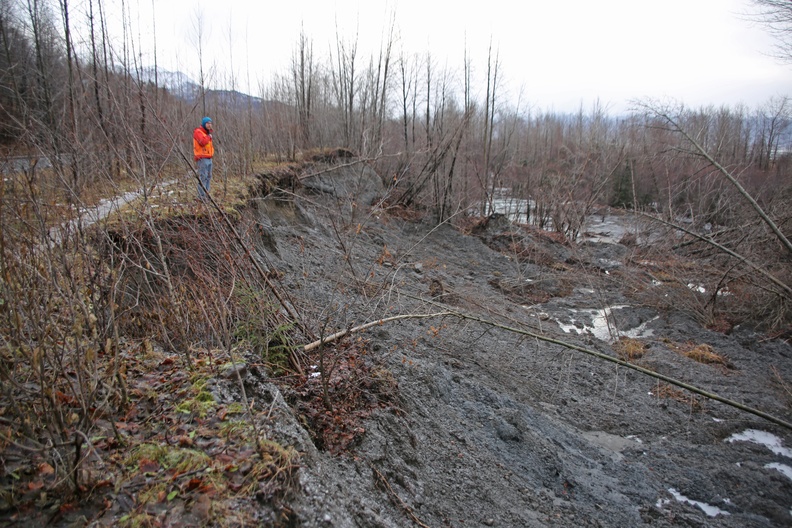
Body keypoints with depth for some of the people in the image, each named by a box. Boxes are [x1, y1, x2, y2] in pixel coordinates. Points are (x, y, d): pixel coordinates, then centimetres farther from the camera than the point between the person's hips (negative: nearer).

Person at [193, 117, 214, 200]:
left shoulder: (207, 133, 21)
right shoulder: (198, 132, -6)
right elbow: (202, 142, -23)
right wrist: (209, 137, -10)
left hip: (209, 158, 9)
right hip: (202, 158, -9)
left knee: (208, 177, 9)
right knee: (203, 177, -13)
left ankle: (205, 195, 14)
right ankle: (201, 196, -14)